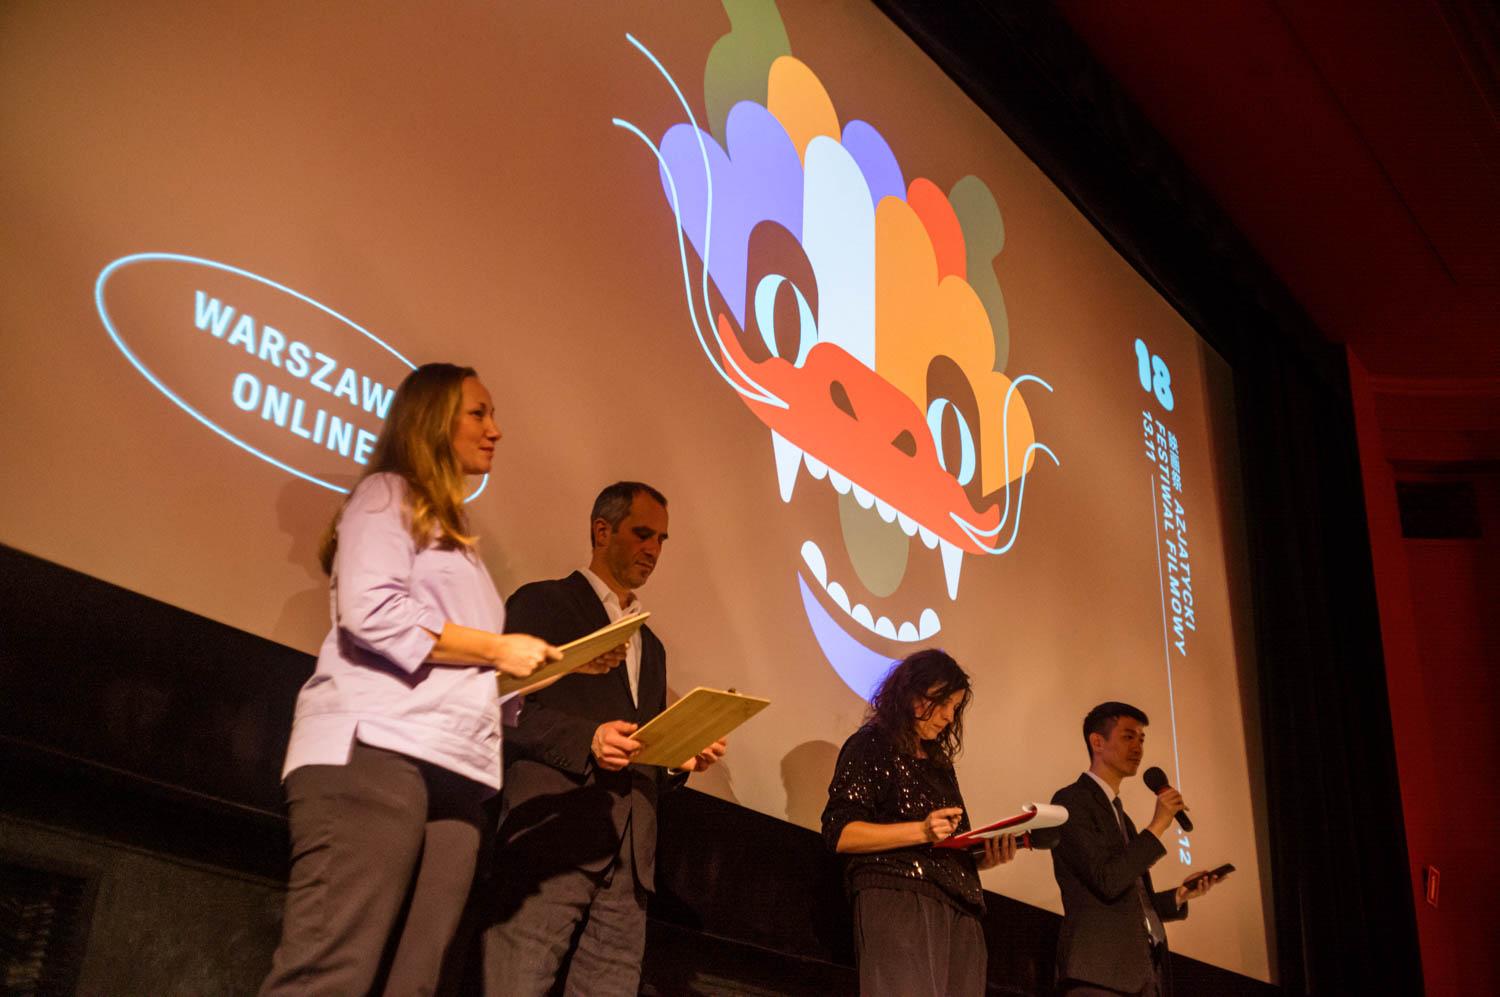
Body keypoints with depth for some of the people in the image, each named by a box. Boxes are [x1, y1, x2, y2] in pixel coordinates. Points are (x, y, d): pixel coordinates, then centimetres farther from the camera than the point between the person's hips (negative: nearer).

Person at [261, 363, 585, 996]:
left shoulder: (450, 529, 31)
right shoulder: (389, 495, 8)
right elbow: (373, 613, -11)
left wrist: (548, 663, 10)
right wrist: (496, 649, -4)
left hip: (454, 774, 8)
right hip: (375, 753, -8)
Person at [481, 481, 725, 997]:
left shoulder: (651, 646, 29)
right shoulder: (542, 604, 8)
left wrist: (682, 759, 7)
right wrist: (585, 739, -17)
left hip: (628, 858, 6)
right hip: (553, 839, -6)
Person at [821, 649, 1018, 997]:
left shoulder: (940, 762, 26)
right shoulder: (871, 746, 4)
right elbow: (839, 833, -7)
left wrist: (986, 857, 5)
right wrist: (921, 831, -17)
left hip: (959, 914, 7)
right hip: (897, 903, -7)